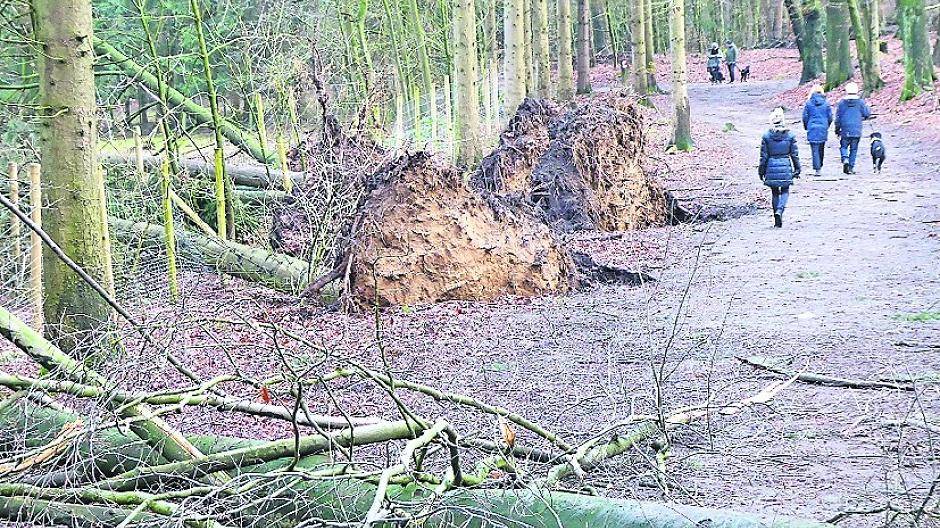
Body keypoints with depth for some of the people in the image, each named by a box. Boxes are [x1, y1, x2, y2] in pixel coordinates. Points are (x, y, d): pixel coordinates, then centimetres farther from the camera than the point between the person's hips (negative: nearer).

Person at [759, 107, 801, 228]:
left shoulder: (766, 136, -7)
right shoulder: (790, 135, -5)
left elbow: (764, 156, -3)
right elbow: (795, 154, 0)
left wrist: (761, 171, 6)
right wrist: (797, 169, 11)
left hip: (771, 168, 0)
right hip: (785, 167, 0)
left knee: (775, 192, 14)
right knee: (785, 191, 13)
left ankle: (777, 221, 18)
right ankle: (780, 210, -15)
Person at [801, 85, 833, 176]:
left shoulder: (808, 103, -3)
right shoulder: (826, 103, 0)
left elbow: (805, 117, -1)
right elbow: (830, 117, 3)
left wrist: (806, 127, 15)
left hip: (812, 128, -2)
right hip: (823, 129, 2)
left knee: (815, 149, -3)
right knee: (821, 148, 17)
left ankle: (817, 168, -10)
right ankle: (820, 166, 29)